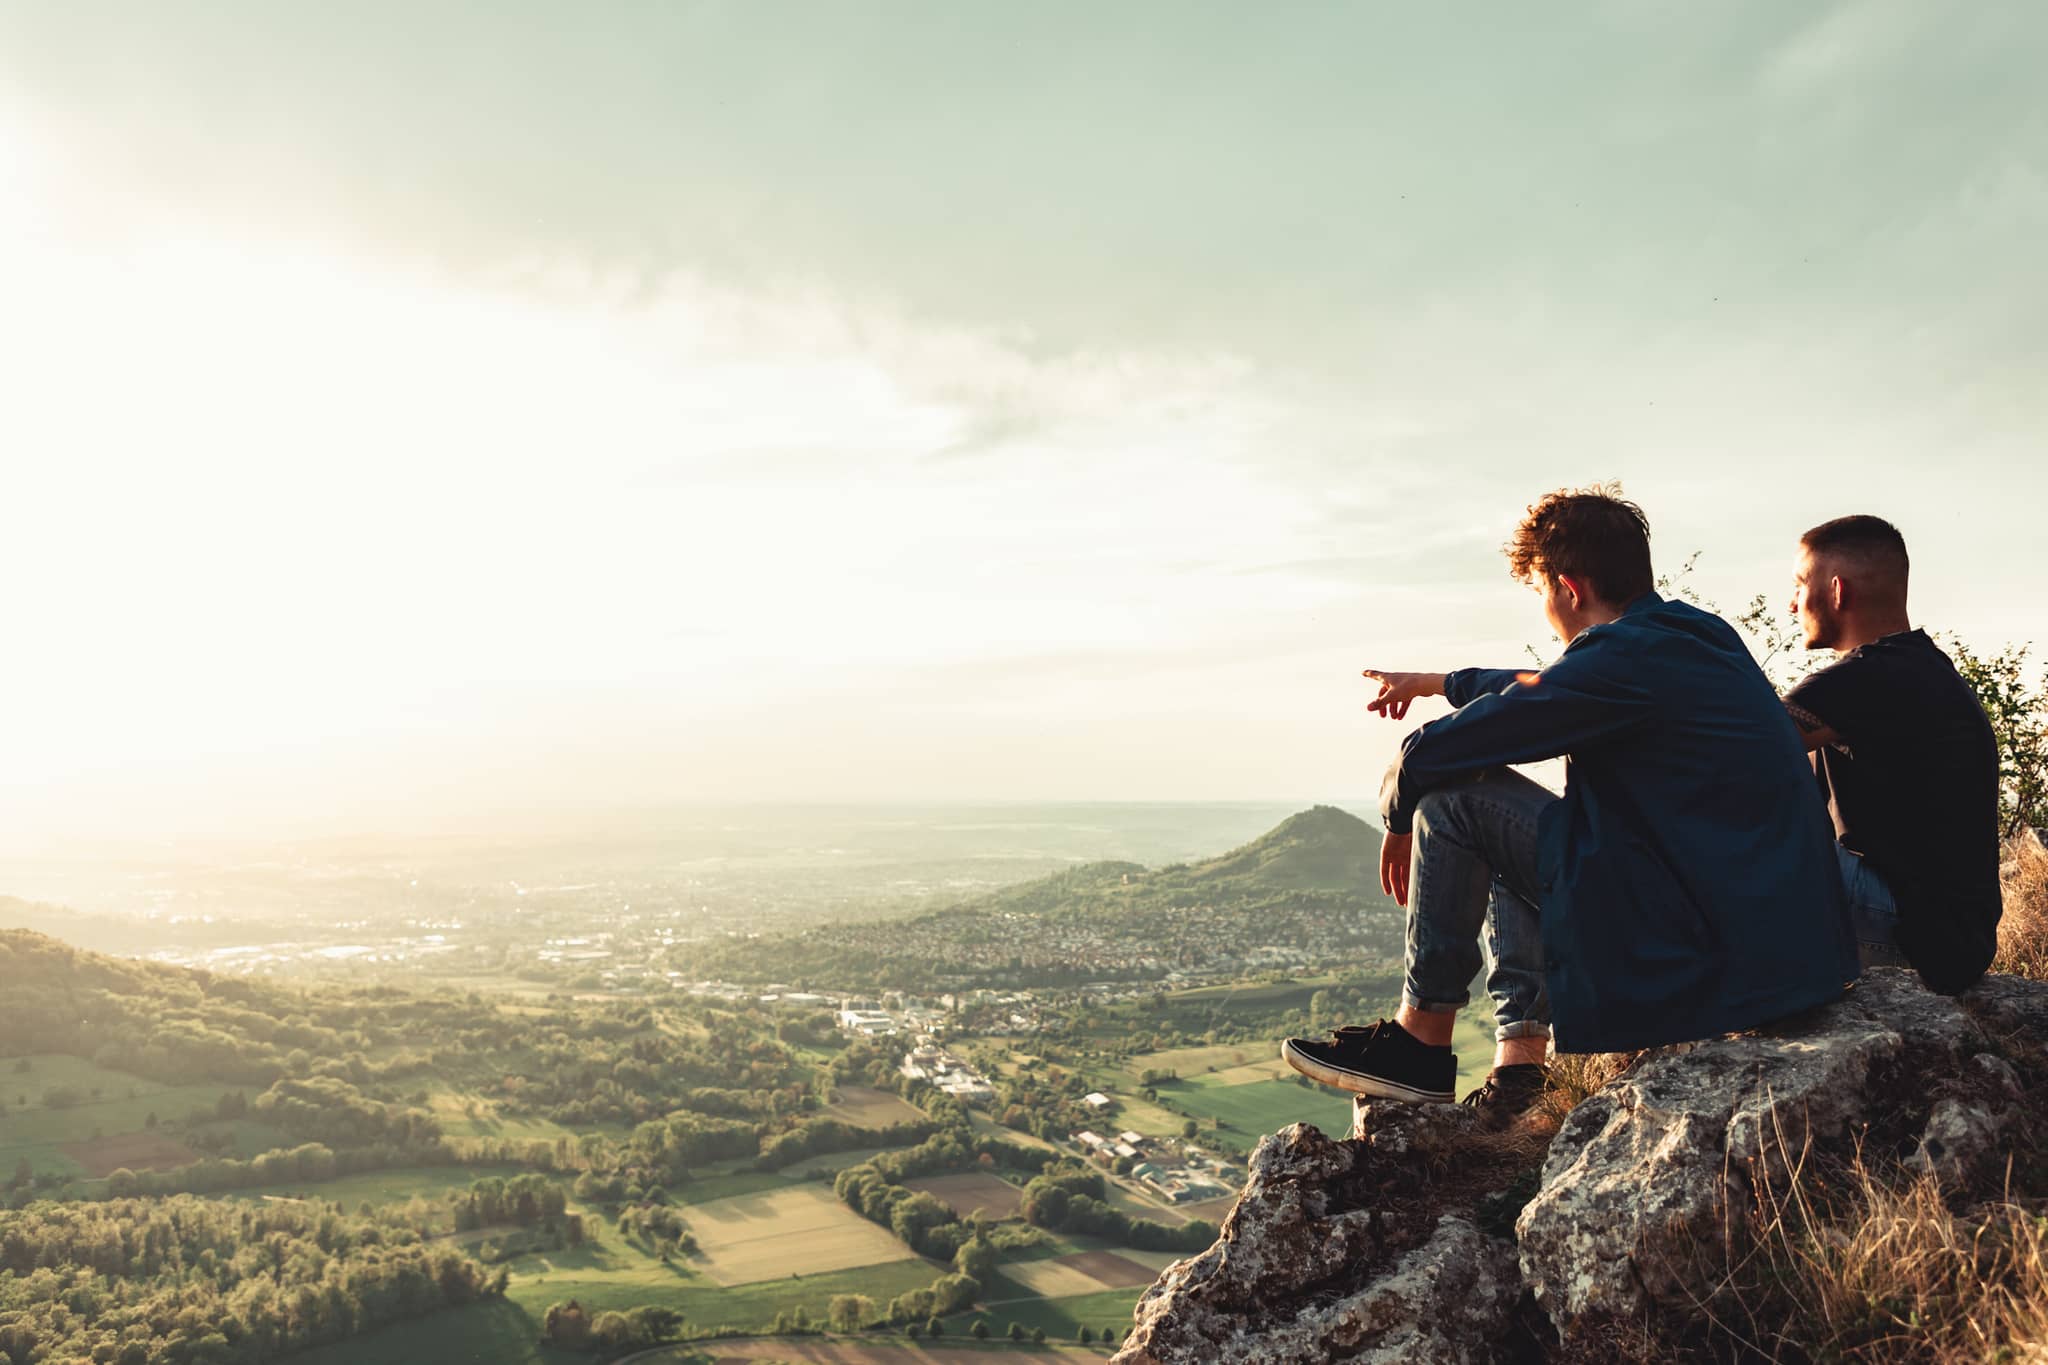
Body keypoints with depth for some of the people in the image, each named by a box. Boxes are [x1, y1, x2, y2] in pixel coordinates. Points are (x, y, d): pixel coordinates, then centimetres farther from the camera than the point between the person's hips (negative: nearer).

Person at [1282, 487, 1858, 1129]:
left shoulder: (1623, 659, -18)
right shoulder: (1701, 634, 10)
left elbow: (1428, 753, -14)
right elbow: (1552, 690, 28)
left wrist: (1400, 822, 8)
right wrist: (1441, 681, 40)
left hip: (1714, 951, -9)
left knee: (1457, 796, -7)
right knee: (1502, 844, 23)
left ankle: (1421, 1041, 5)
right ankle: (1520, 1061, 12)